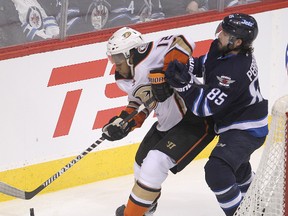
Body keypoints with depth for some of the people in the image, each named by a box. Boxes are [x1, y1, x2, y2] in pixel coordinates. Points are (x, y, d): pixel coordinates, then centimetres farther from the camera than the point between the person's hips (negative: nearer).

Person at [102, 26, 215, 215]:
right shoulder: (126, 79, 4)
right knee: (143, 161, 20)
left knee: (155, 163, -17)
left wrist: (165, 75, -39)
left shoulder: (145, 59, -25)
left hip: (196, 119, -11)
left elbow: (183, 44, -35)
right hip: (168, 123, 11)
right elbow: (139, 103, 13)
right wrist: (124, 122, -3)